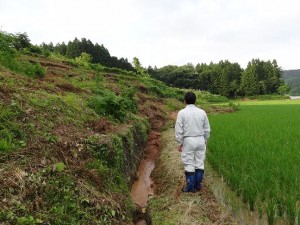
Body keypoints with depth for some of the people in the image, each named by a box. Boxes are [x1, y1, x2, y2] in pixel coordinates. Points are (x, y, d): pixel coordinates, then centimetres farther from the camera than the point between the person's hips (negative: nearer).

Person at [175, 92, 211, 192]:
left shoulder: (182, 112, -9)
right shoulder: (202, 112, 1)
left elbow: (178, 130, -10)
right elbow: (207, 129, 7)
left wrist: (180, 143, 0)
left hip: (188, 141, -4)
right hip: (200, 140, 4)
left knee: (189, 164, 5)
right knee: (199, 163, 12)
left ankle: (190, 187, 11)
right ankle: (198, 185, 21)